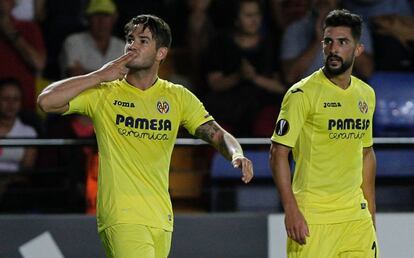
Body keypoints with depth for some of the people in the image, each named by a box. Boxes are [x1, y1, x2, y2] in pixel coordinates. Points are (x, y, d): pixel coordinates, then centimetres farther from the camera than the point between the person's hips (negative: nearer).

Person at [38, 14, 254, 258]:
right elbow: (46, 101, -8)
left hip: (162, 219, 5)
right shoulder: (103, 93, 1)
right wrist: (100, 76, -10)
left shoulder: (178, 97, 10)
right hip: (121, 217, -5)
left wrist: (236, 154, -16)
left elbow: (217, 134, 7)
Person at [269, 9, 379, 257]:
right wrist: (291, 210, -17)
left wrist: (371, 210, 18)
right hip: (313, 216, -6)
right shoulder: (303, 94, -8)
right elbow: (279, 153, -10)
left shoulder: (366, 94, 11)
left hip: (356, 216, 6)